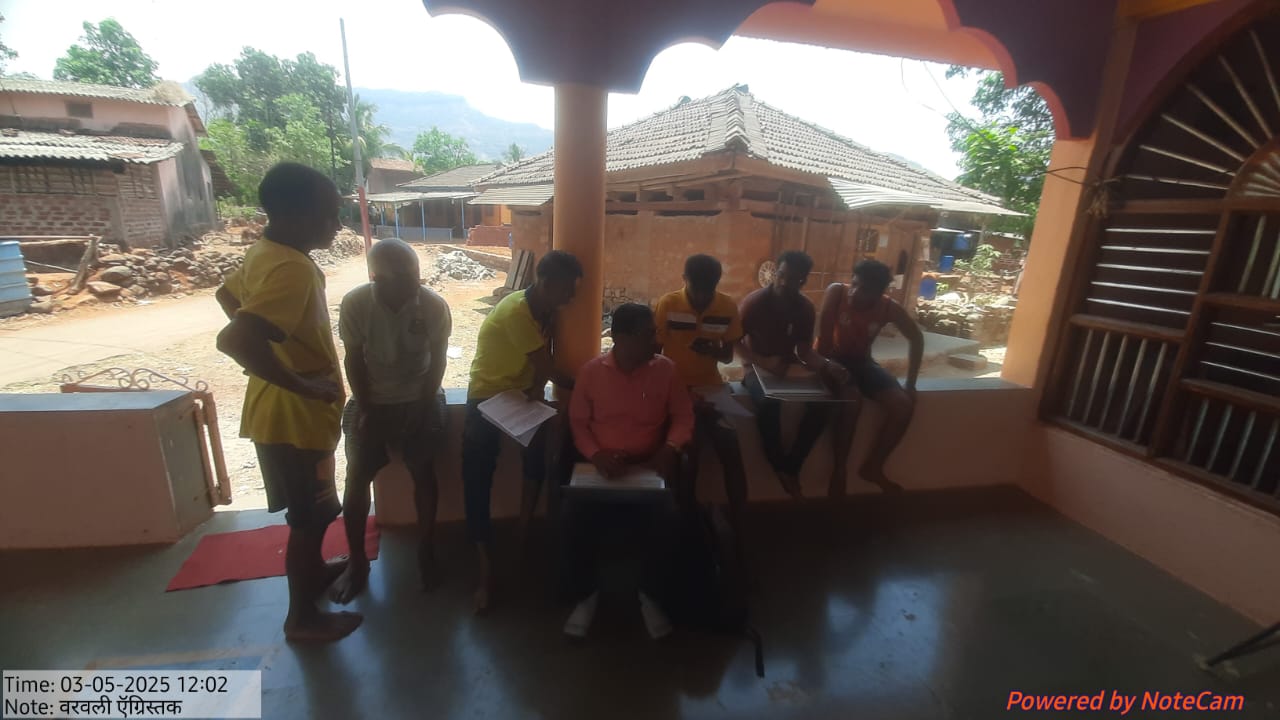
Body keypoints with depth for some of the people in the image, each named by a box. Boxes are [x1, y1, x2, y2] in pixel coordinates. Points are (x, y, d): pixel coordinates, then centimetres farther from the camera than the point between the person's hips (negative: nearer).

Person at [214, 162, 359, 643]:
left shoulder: (266, 252, 4)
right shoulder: (291, 268, -27)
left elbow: (227, 295, 22)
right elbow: (233, 340, -37)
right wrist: (302, 384, -26)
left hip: (292, 409, 10)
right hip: (294, 414, -9)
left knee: (312, 509, 26)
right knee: (309, 515, 8)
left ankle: (313, 571, 48)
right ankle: (302, 617, 26)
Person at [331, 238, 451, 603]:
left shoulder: (434, 305, -20)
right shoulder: (355, 303, -19)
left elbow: (437, 361, -10)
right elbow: (354, 361, -8)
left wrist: (421, 410, -10)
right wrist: (366, 410, -8)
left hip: (420, 401, -1)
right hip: (370, 401, 1)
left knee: (423, 475, -2)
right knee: (357, 479, -1)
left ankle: (425, 550, 19)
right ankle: (357, 561, 17)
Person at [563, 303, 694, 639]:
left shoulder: (666, 369, 1)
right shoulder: (591, 370, 0)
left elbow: (683, 416, 4)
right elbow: (577, 422, 3)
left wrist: (671, 448, -15)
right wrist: (595, 453, -16)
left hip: (648, 467, 0)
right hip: (603, 466, 0)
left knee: (660, 517, -27)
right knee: (576, 516, -25)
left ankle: (650, 594, 7)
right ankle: (585, 595, 6)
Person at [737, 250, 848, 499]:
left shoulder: (806, 308, -1)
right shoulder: (754, 302, -14)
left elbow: (805, 350, 0)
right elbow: (735, 342, -12)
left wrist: (826, 365, -21)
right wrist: (763, 361, -27)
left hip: (790, 367, 4)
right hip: (758, 367, -4)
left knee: (821, 403, -23)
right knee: (768, 402, -36)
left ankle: (791, 466, -8)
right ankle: (780, 468, -12)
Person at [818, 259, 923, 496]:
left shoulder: (889, 308, -13)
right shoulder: (836, 292, -22)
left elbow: (916, 339, -1)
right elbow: (824, 334, -24)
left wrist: (910, 384, -5)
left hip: (862, 361, 4)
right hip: (834, 359, -4)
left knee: (904, 405, -13)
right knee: (849, 405, -32)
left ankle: (873, 466, 5)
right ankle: (840, 469, -11)